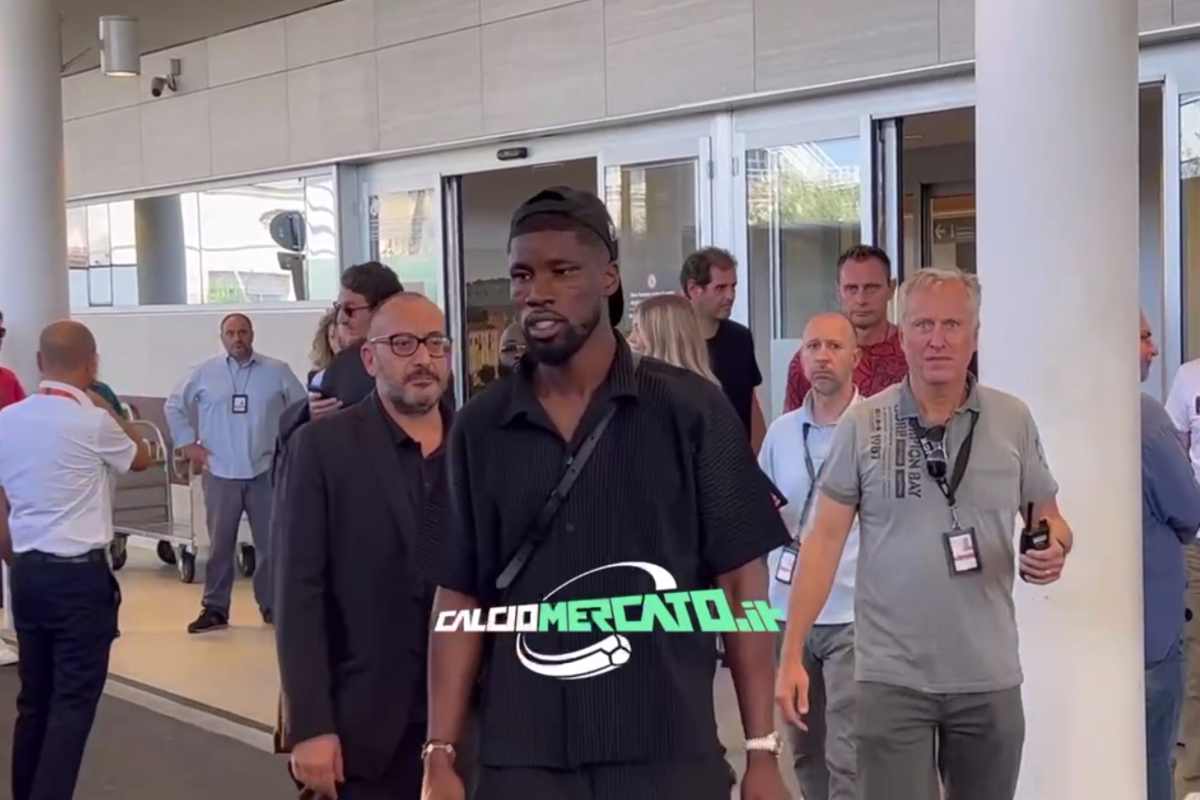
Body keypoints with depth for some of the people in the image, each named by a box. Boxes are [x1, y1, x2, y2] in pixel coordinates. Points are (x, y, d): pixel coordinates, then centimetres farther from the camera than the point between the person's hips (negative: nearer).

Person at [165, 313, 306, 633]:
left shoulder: (277, 371, 1)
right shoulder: (204, 373, 4)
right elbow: (174, 406, 13)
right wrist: (188, 444, 7)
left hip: (265, 471, 0)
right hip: (220, 473, 0)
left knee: (270, 543, 5)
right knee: (220, 544, 5)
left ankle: (272, 605, 16)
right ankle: (215, 608, 12)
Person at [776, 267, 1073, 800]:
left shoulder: (1013, 420, 1)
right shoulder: (862, 425, -4)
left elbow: (1050, 520, 11)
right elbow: (824, 539, -3)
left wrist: (1055, 550, -14)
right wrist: (792, 655, -8)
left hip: (989, 675, 3)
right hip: (892, 676, -2)